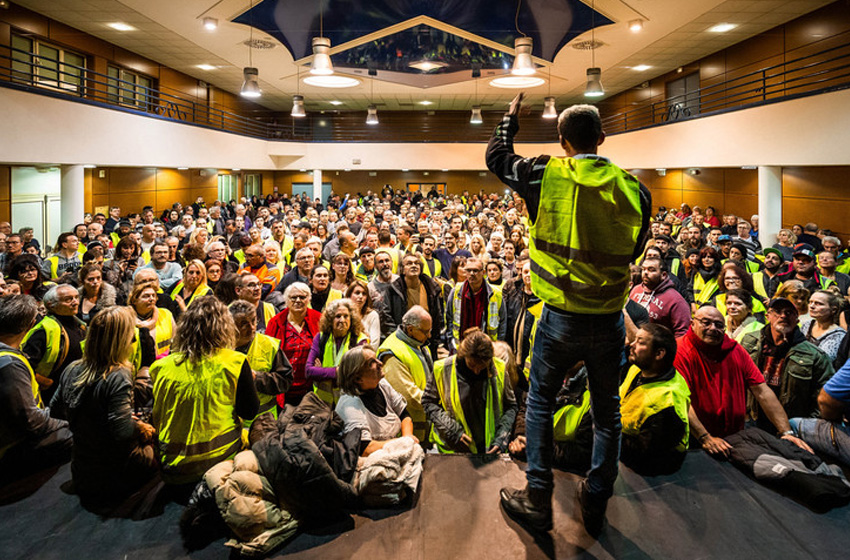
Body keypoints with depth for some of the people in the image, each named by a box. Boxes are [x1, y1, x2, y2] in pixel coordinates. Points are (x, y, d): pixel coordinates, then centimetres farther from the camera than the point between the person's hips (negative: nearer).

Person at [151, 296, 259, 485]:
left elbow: (155, 421, 8)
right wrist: (250, 380, 11)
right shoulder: (235, 362, -11)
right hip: (221, 456, -4)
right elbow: (250, 412, -4)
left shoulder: (161, 367, -2)